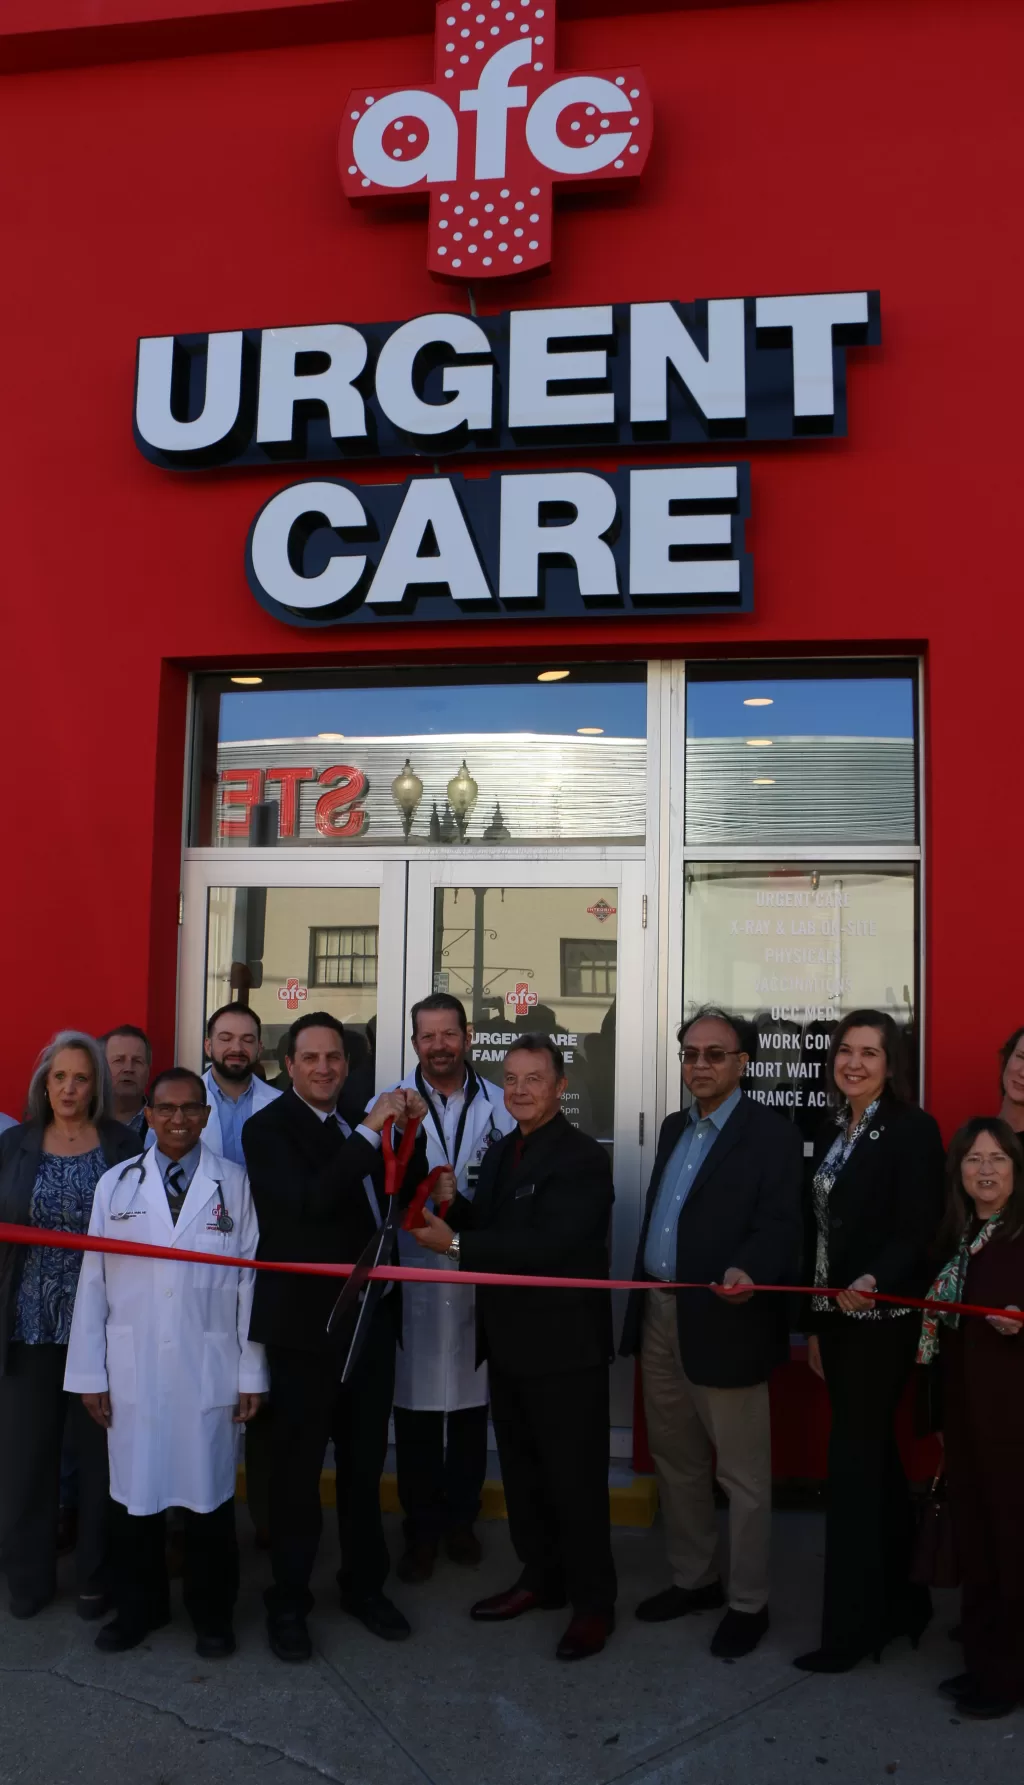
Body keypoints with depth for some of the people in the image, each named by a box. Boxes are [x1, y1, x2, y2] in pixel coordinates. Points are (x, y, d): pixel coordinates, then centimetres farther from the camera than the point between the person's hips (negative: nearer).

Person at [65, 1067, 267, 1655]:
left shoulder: (234, 1184, -1)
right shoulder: (116, 1185, 3)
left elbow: (250, 1280, -2)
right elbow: (94, 1283, 3)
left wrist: (253, 1374, -3)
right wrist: (90, 1373, 1)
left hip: (208, 1370, -1)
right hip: (132, 1371, 1)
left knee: (209, 1495, 8)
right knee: (134, 1493, 11)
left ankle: (213, 1615, 27)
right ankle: (139, 1608, 32)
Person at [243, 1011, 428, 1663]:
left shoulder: (357, 1127, 11)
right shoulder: (268, 1127, -10)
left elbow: (405, 1191, 9)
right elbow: (308, 1202, -24)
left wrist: (409, 1132, -7)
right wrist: (370, 1133, -26)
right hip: (306, 1322, -6)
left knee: (365, 1462, 15)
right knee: (298, 1467, 6)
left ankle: (365, 1583, 31)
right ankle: (288, 1601, 21)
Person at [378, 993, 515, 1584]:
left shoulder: (502, 1107, 1)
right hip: (414, 1277, -1)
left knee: (472, 1407, 14)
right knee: (416, 1409, 7)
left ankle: (460, 1520, 33)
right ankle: (421, 1531, 24)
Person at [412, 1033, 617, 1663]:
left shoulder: (583, 1158, -18)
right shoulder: (502, 1150, 10)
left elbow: (549, 1245, -27)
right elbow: (490, 1226, 13)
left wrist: (456, 1244, -25)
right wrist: (452, 1207, -8)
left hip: (564, 1345, -8)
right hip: (510, 1341, 8)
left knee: (574, 1478, 4)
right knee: (521, 1470, 20)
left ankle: (594, 1603, 20)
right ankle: (541, 1577, 37)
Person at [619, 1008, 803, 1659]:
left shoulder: (772, 1135, -10)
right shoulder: (674, 1127, 13)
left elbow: (778, 1225, -19)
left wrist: (746, 1270, -38)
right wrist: (641, 1304, 14)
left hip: (725, 1323, -7)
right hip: (660, 1316, 7)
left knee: (742, 1475, 5)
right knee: (677, 1461, 19)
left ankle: (749, 1604, 22)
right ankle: (695, 1579, 36)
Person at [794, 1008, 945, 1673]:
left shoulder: (912, 1129, -11)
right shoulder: (833, 1133, 11)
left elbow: (920, 1231, -17)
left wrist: (873, 1282, -34)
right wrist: (816, 1325, 14)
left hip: (881, 1320, -7)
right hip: (837, 1318, 7)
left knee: (856, 1463, -2)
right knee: (875, 1458, 17)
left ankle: (852, 1628, 10)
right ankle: (901, 1602, 31)